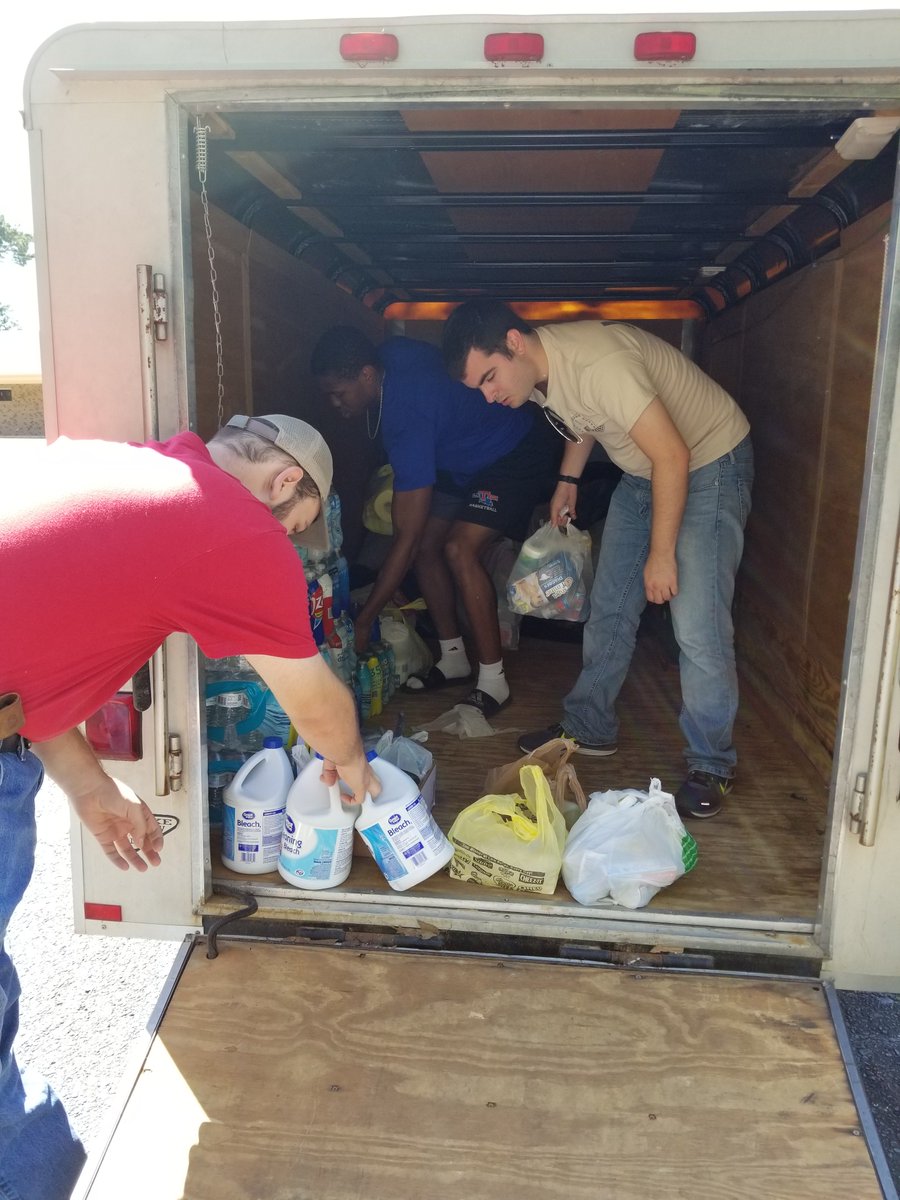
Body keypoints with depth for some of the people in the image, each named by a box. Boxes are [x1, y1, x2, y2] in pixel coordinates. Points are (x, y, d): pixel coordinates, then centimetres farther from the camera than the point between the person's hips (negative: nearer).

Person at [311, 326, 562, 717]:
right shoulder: (391, 355, -13)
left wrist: (364, 619, -28)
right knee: (427, 545, 2)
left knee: (460, 549, -25)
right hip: (465, 458, 10)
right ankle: (454, 660, 15)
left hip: (519, 454, -10)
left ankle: (493, 683, -15)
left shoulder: (408, 414, -36)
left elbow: (405, 537, -34)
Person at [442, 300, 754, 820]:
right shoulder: (536, 369, -6)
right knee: (610, 606, 11)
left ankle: (711, 764, 4)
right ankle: (590, 727, 25)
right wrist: (569, 479, 8)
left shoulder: (598, 362, -34)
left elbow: (673, 455, -31)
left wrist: (661, 554, -26)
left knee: (698, 626, -12)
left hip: (709, 461, -8)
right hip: (643, 470, 9)